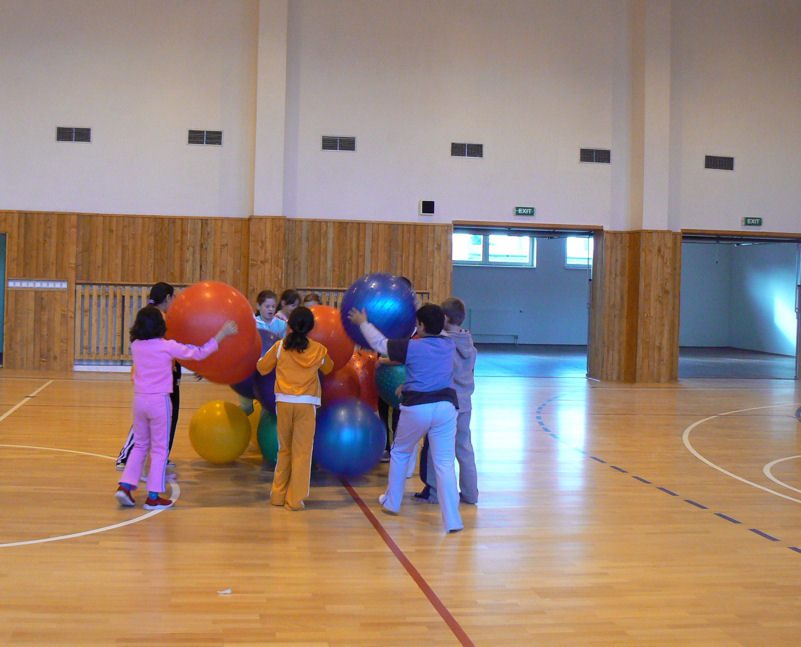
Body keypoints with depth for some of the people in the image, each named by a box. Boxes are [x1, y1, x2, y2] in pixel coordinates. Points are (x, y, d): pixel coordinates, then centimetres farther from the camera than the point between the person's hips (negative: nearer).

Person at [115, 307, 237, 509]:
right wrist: (222, 334, 0)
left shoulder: (136, 346, 3)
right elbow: (199, 353, -6)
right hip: (159, 400, -5)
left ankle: (125, 486, 9)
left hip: (139, 399, 5)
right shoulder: (168, 347, -10)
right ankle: (153, 497, 7)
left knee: (140, 445, 19)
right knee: (160, 448, 5)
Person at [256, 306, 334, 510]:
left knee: (284, 449, 15)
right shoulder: (318, 350, 0)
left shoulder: (280, 346, -1)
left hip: (284, 402, 2)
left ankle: (278, 495, 21)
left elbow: (262, 368, 11)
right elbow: (328, 369, 20)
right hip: (306, 404, -1)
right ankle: (295, 499, 5)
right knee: (302, 451, 4)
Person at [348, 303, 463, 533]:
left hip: (416, 407, -2)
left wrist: (363, 323, 25)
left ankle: (391, 502, 37)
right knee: (445, 463, -1)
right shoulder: (449, 345, 6)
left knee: (400, 453, 22)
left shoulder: (411, 347, -6)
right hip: (446, 406, 2)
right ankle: (452, 520, -7)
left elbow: (379, 343, 8)